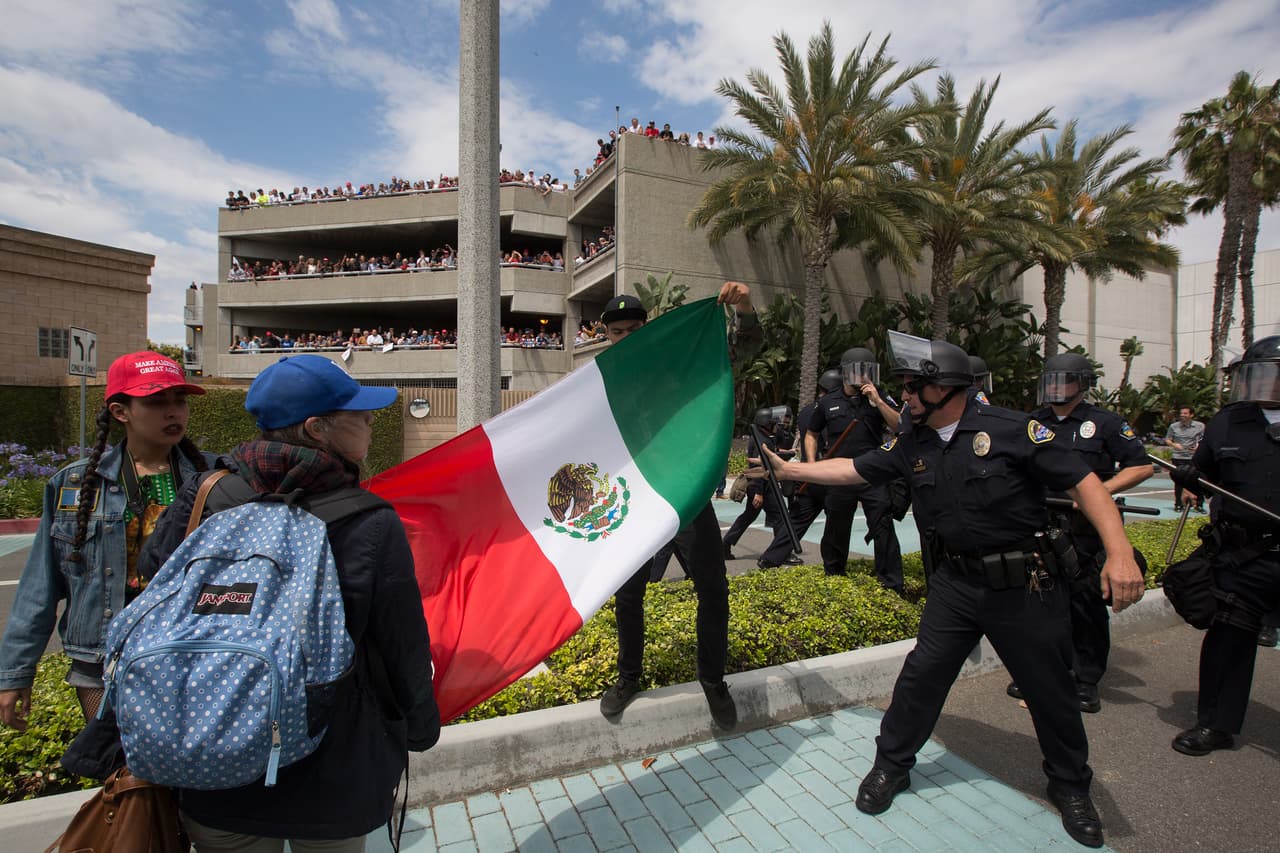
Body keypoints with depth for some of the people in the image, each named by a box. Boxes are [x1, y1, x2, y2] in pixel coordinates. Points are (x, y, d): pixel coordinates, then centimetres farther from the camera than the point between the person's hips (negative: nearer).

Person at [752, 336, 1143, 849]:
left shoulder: (1011, 430, -14)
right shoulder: (912, 445, 1)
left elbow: (1084, 483, -14)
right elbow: (853, 469, 8)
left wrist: (1119, 552, -24)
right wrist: (788, 470, 5)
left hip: (1025, 584, -3)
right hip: (956, 582, 3)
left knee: (1050, 689, 13)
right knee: (922, 673, 3)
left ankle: (1071, 787, 39)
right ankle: (891, 766, 23)